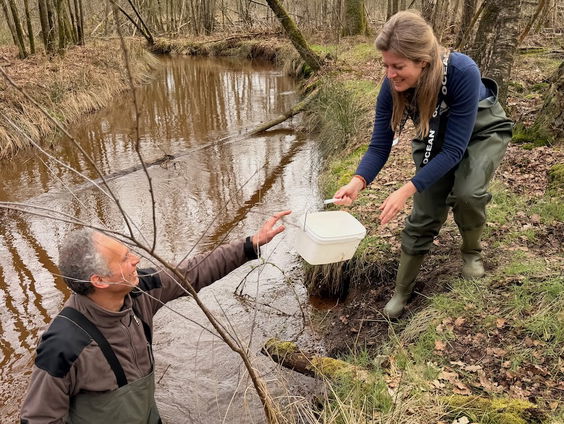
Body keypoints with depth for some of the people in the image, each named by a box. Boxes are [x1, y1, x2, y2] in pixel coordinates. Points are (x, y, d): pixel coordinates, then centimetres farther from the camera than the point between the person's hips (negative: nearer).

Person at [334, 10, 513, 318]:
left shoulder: (462, 72, -39)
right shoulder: (393, 85, -27)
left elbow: (453, 149, -35)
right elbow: (380, 145, -21)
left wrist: (406, 190, -43)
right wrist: (358, 182, -40)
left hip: (482, 131, -3)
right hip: (434, 137, 3)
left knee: (467, 192, -29)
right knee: (423, 214, -1)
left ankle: (472, 252, 5)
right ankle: (402, 292, 15)